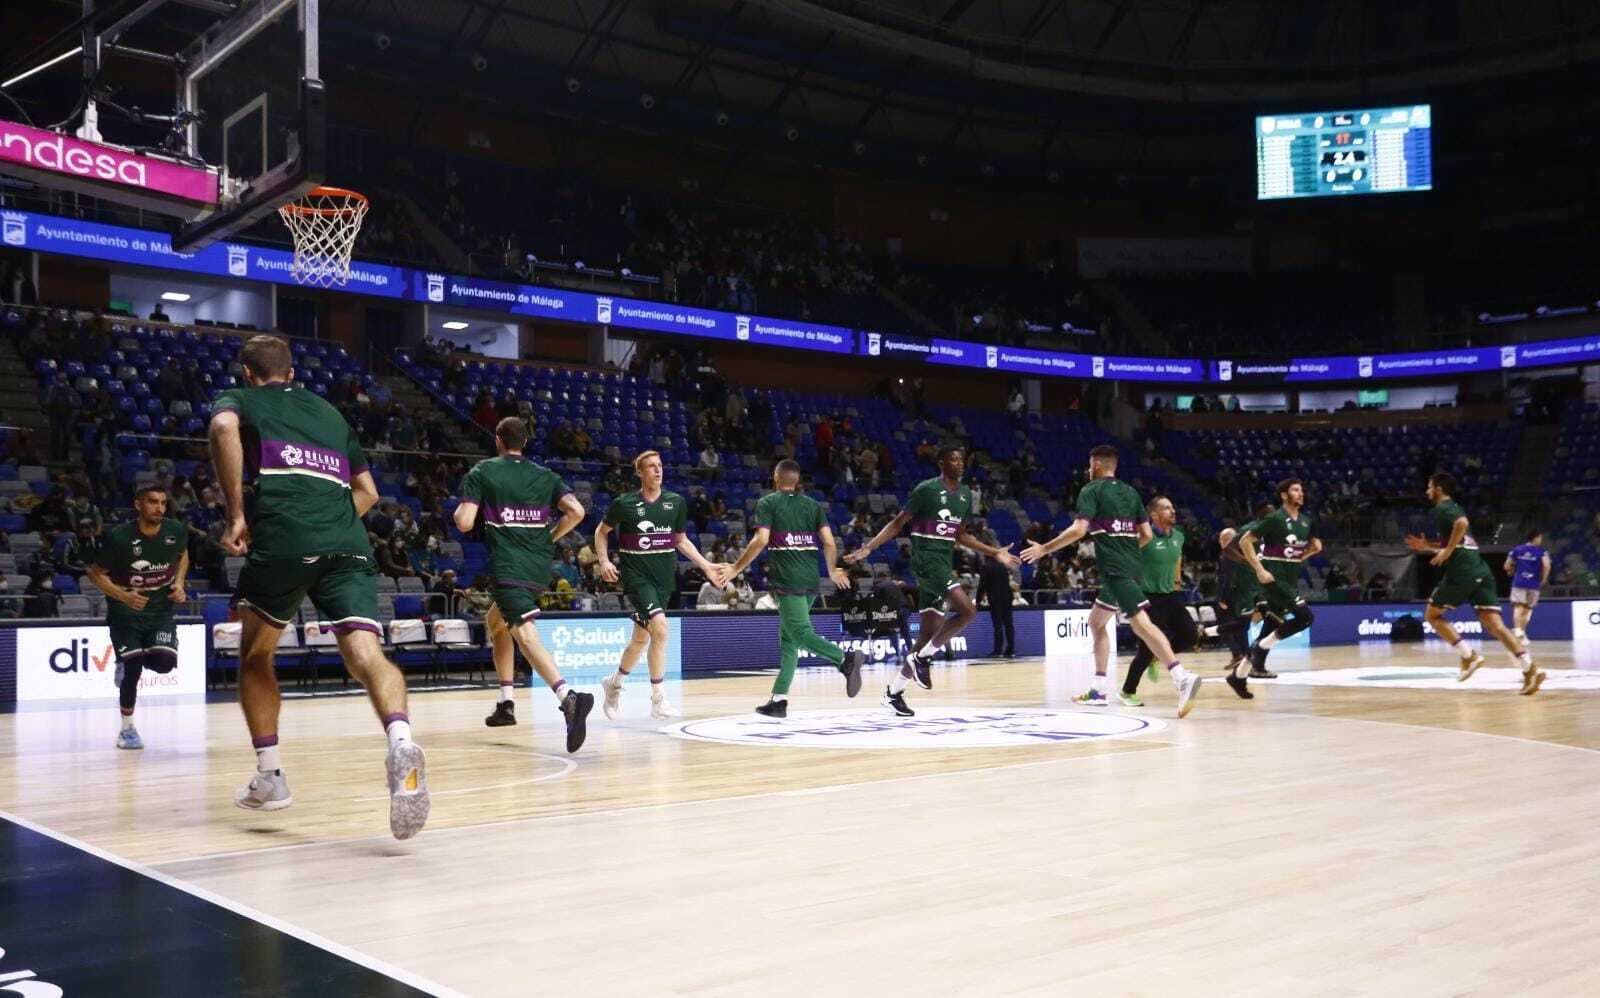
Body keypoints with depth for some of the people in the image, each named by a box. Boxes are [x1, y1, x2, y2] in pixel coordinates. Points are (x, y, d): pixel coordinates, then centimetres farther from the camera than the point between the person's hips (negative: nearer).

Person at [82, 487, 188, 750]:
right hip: (124, 612, -3)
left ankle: (130, 661, 22)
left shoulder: (176, 531, -10)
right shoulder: (117, 537, -19)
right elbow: (95, 573, -8)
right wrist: (123, 595, -24)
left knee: (164, 663, -15)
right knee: (133, 669, -8)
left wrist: (179, 583, -4)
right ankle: (127, 728, 15)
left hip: (161, 610, 3)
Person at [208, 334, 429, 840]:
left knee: (255, 655, 22)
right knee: (366, 654, -15)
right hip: (348, 545, 2)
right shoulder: (329, 412, 32)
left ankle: (269, 775, 21)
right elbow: (367, 491, 31)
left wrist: (236, 514, -4)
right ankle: (401, 741, -44)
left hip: (281, 538, -2)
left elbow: (224, 426, -7)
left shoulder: (238, 399, 20)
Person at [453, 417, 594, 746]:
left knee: (526, 635, -20)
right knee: (495, 620, 29)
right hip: (540, 567, 6)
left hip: (507, 567, -6)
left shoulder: (482, 472, 2)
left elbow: (464, 523, -6)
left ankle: (569, 697, -45)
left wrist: (459, 509, 17)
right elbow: (576, 512, 0)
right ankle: (506, 702, 26)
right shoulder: (545, 475, 12)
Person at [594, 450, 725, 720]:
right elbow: (602, 531, 10)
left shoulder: (676, 502, 5)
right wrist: (604, 560, -5)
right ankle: (658, 700, -14)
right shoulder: (624, 503, -5)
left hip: (664, 576, 5)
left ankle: (614, 683, 39)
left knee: (641, 637, 12)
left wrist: (707, 567, 9)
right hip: (636, 574, -5)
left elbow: (681, 540, 16)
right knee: (660, 627, -22)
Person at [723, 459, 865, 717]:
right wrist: (832, 571, 22)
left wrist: (736, 568, -3)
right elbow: (830, 543, 6)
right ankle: (778, 700, 11)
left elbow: (761, 540, -11)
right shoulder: (813, 505, 14)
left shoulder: (767, 502, 2)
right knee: (788, 638, 12)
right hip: (811, 580, 6)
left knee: (801, 633, -11)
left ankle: (846, 659, -34)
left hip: (786, 579, -6)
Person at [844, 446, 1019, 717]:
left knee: (930, 632, 5)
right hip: (926, 559, -8)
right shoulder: (927, 489, -9)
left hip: (945, 562, 8)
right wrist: (868, 548, -12)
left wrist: (996, 553, 20)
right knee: (967, 610, -22)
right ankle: (922, 657, -6)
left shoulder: (965, 495, 13)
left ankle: (894, 691, 14)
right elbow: (898, 523, -5)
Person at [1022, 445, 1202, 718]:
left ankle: (1182, 677, -31)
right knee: (1096, 622, 15)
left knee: (1141, 623, -16)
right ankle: (1099, 690, 13)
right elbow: (1146, 533, 16)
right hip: (1129, 565, 8)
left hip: (1114, 569, -8)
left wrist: (1044, 549, -5)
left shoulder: (1091, 490, -3)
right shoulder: (1130, 492, 18)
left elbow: (1079, 530, -14)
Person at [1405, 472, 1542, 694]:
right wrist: (1427, 547, 34)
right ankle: (1530, 668, -20)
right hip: (1481, 571, 8)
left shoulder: (1442, 509, 0)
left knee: (1432, 615, 9)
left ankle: (1469, 656, -4)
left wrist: (1447, 550, -16)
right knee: (1494, 624, -3)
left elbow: (1462, 523, -23)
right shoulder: (1454, 508, 28)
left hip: (1461, 572, -8)